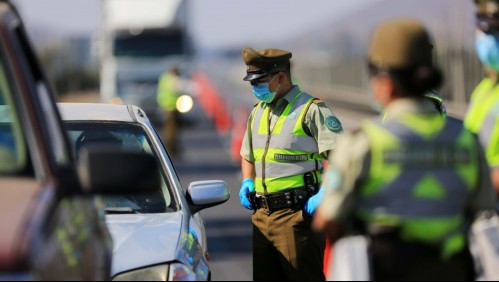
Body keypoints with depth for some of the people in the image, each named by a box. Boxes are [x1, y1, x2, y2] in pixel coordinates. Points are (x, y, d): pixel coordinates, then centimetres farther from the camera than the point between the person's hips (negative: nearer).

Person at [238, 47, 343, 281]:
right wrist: (247, 181, 12)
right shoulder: (257, 112, 17)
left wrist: (324, 194, -23)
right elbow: (247, 155, 31)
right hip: (261, 215, 8)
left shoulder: (310, 109, -7)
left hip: (296, 215, -8)